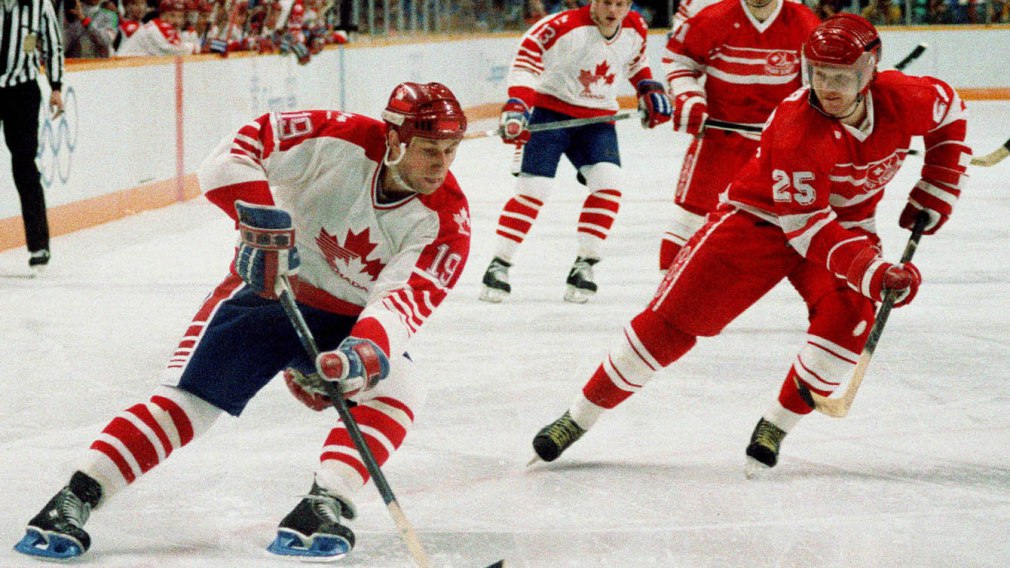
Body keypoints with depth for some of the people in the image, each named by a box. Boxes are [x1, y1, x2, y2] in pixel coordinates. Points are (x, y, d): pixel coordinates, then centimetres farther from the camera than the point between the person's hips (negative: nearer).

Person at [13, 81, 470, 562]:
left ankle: (327, 504, -25)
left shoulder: (446, 219, -17)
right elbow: (237, 150, -21)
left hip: (349, 321, 2)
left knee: (395, 388, -25)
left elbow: (406, 299, -29)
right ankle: (74, 500, -11)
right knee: (188, 400, -13)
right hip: (268, 289, -2)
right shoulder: (343, 139, -21)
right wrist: (262, 219, -35)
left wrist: (365, 352, -47)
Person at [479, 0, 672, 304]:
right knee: (532, 189, -10)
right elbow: (529, 49, -27)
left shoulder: (636, 29, -2)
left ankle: (584, 265, -4)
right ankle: (499, 265, 0)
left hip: (597, 118, 5)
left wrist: (649, 89, 9)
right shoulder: (567, 26, -23)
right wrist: (517, 105, -36)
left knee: (608, 183, -14)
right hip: (551, 110, -5)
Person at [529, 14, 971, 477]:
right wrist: (871, 269, -41)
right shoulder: (797, 126, -33)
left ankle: (775, 427, -6)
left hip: (846, 226, 4)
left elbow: (950, 111, 6)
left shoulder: (901, 99, -19)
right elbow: (805, 225, -32)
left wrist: (935, 191, 0)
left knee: (849, 315, -25)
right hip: (759, 218, -4)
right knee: (673, 317, -7)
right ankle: (579, 417, 6)